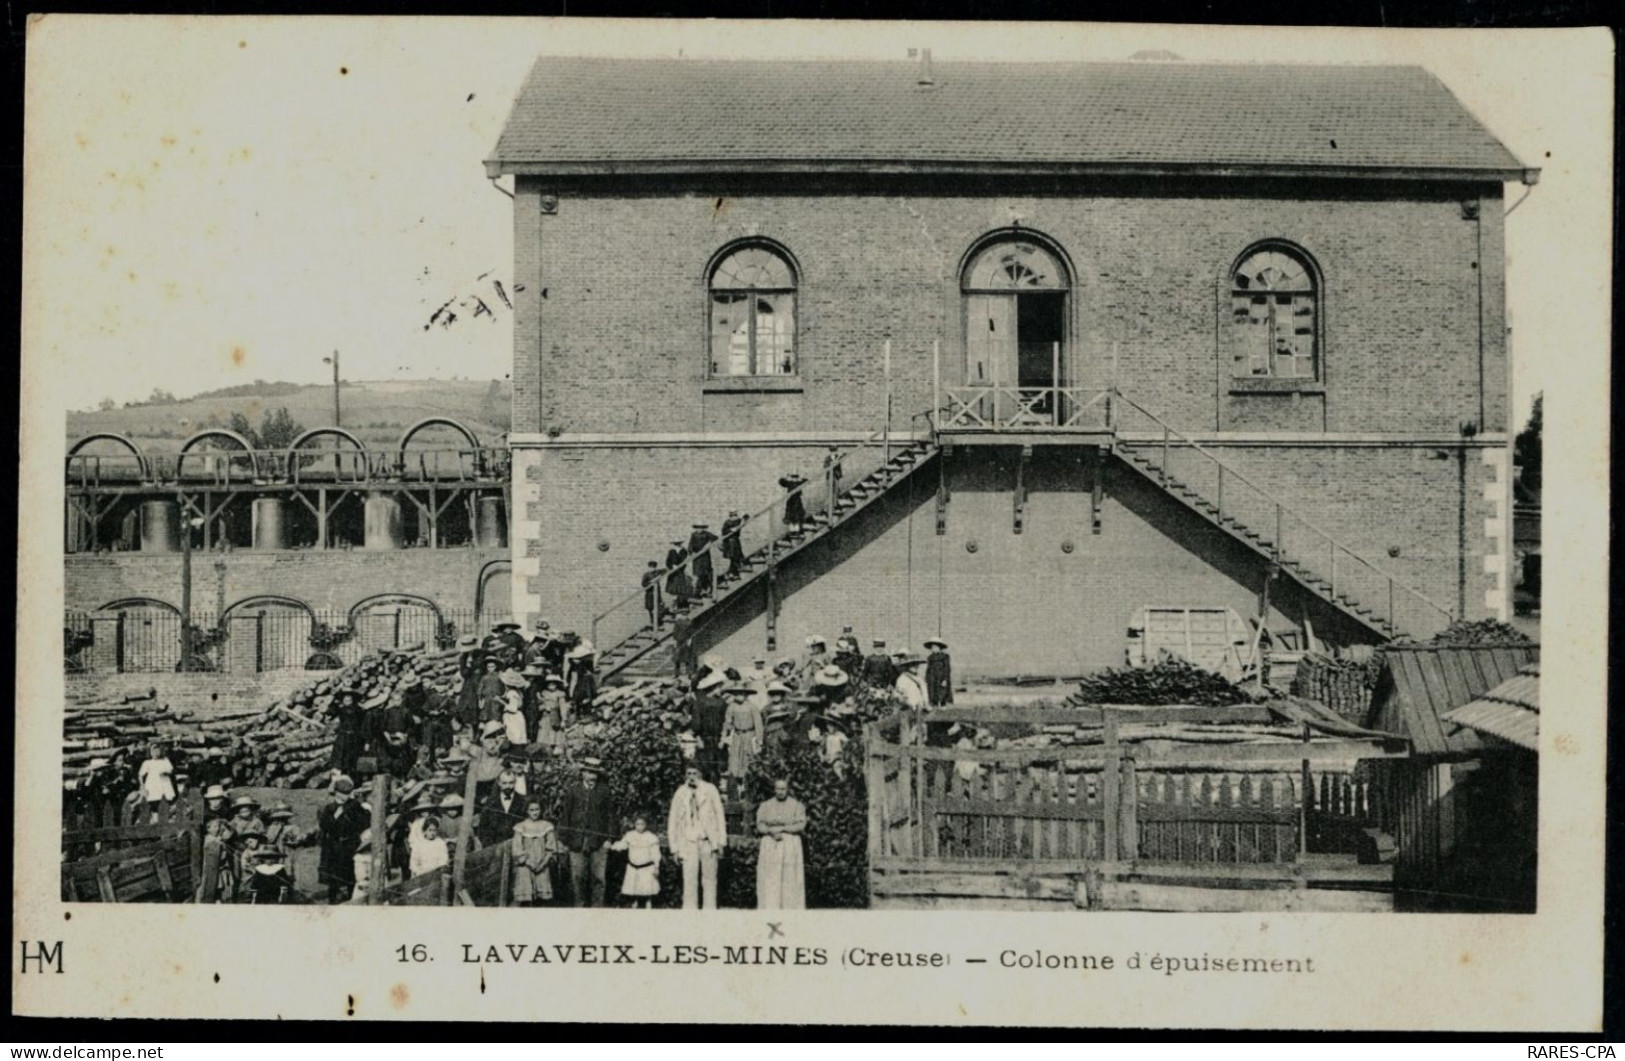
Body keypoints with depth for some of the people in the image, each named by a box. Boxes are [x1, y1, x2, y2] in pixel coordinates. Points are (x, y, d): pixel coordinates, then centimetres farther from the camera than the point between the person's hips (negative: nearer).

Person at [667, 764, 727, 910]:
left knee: (709, 879, 3)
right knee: (689, 879, -8)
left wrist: (721, 841, 0)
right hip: (688, 842, 0)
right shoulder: (680, 794, 5)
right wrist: (674, 848, 5)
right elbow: (672, 821, 9)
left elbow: (719, 815, 6)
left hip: (708, 841, 0)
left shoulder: (710, 790, 4)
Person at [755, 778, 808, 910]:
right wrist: (772, 832, -17)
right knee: (770, 880, -4)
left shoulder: (796, 805, 5)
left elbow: (801, 824, -6)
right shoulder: (765, 806, 11)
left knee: (790, 879, -5)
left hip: (790, 845, -1)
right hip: (770, 846, 1)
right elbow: (760, 825, 1)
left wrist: (781, 828, -14)